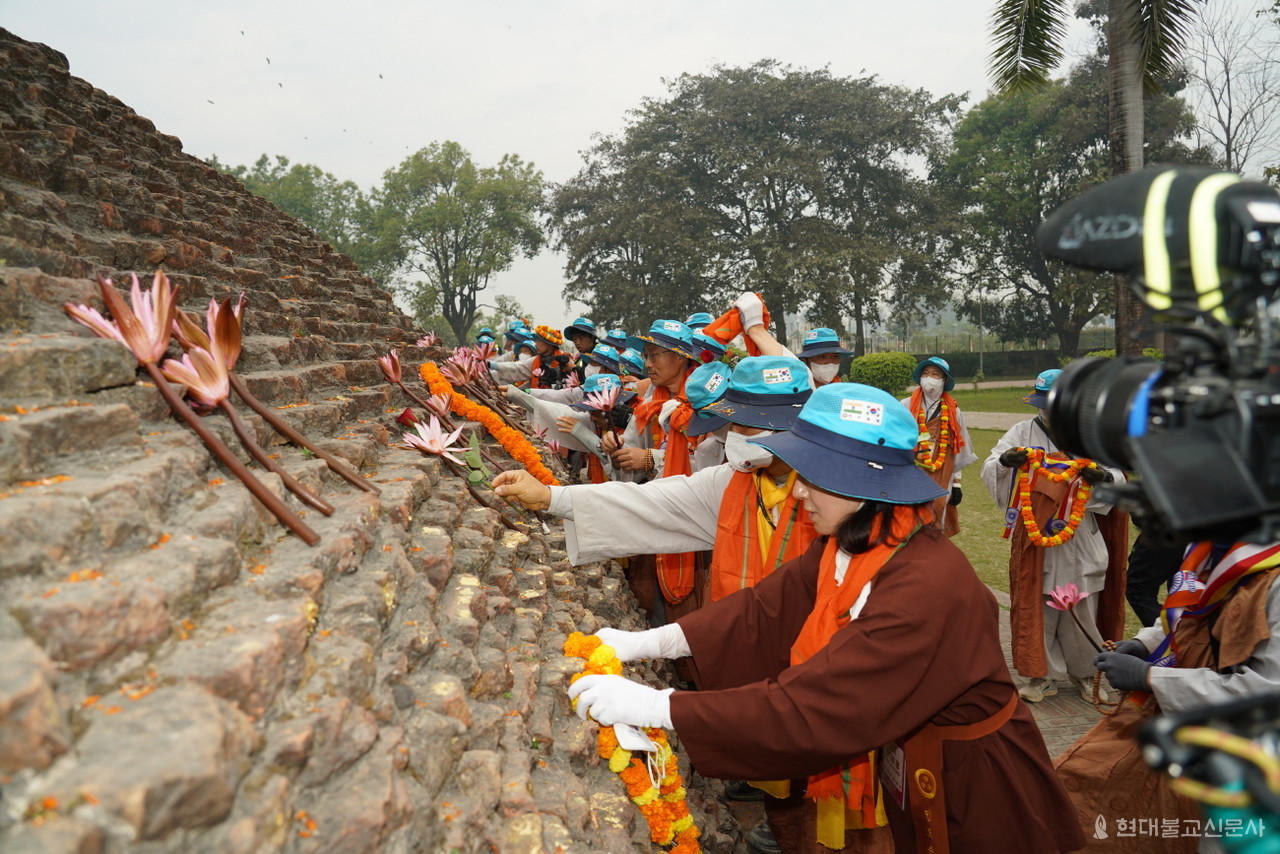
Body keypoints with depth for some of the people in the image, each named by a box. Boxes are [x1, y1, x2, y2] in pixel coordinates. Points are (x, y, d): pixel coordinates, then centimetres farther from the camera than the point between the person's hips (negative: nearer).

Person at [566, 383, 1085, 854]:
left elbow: (808, 706, -37)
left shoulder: (925, 589, -34)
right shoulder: (847, 545, -7)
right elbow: (764, 609, -7)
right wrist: (646, 643, -17)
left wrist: (652, 708, -36)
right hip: (905, 767, 7)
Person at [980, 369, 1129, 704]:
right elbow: (989, 471, -8)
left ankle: (1084, 671, 29)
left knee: (1083, 607, 10)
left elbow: (1118, 478, 0)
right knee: (1036, 606, 3)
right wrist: (1004, 461, -31)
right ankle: (1042, 675, 16)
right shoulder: (1023, 432, 2)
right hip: (1033, 538, 0)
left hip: (1079, 540, 1)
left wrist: (1104, 476, -24)